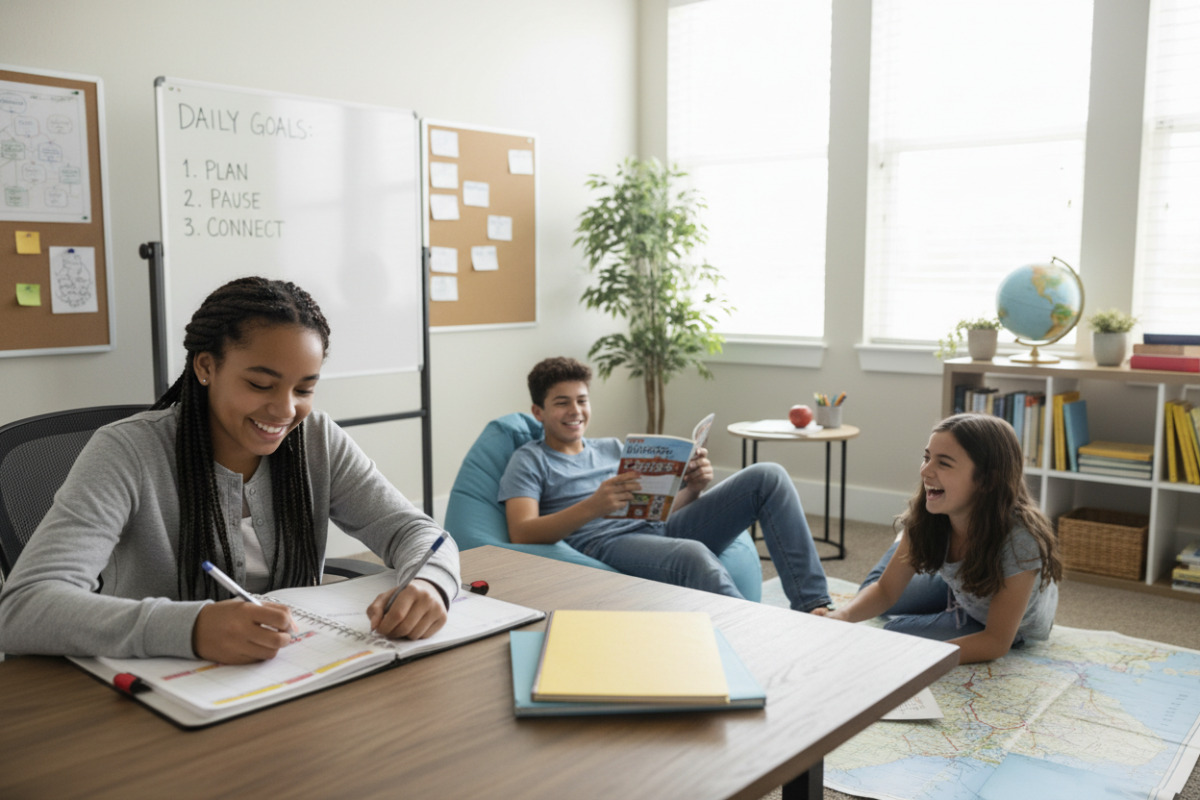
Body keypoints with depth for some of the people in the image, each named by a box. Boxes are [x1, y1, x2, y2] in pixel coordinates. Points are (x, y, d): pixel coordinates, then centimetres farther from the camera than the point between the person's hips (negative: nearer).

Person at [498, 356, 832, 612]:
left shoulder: (613, 448, 29)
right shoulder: (529, 461, 11)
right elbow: (522, 534, -7)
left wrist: (692, 488, 0)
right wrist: (592, 507, -22)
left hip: (657, 529, 7)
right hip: (603, 544, -6)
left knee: (768, 476, -9)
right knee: (693, 555, -40)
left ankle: (814, 605, -16)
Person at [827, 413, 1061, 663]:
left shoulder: (1019, 537, -41)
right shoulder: (925, 517, -26)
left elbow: (997, 641, -33)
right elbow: (885, 591, -18)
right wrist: (842, 615, -40)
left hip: (1016, 628, -4)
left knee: (897, 632, -16)